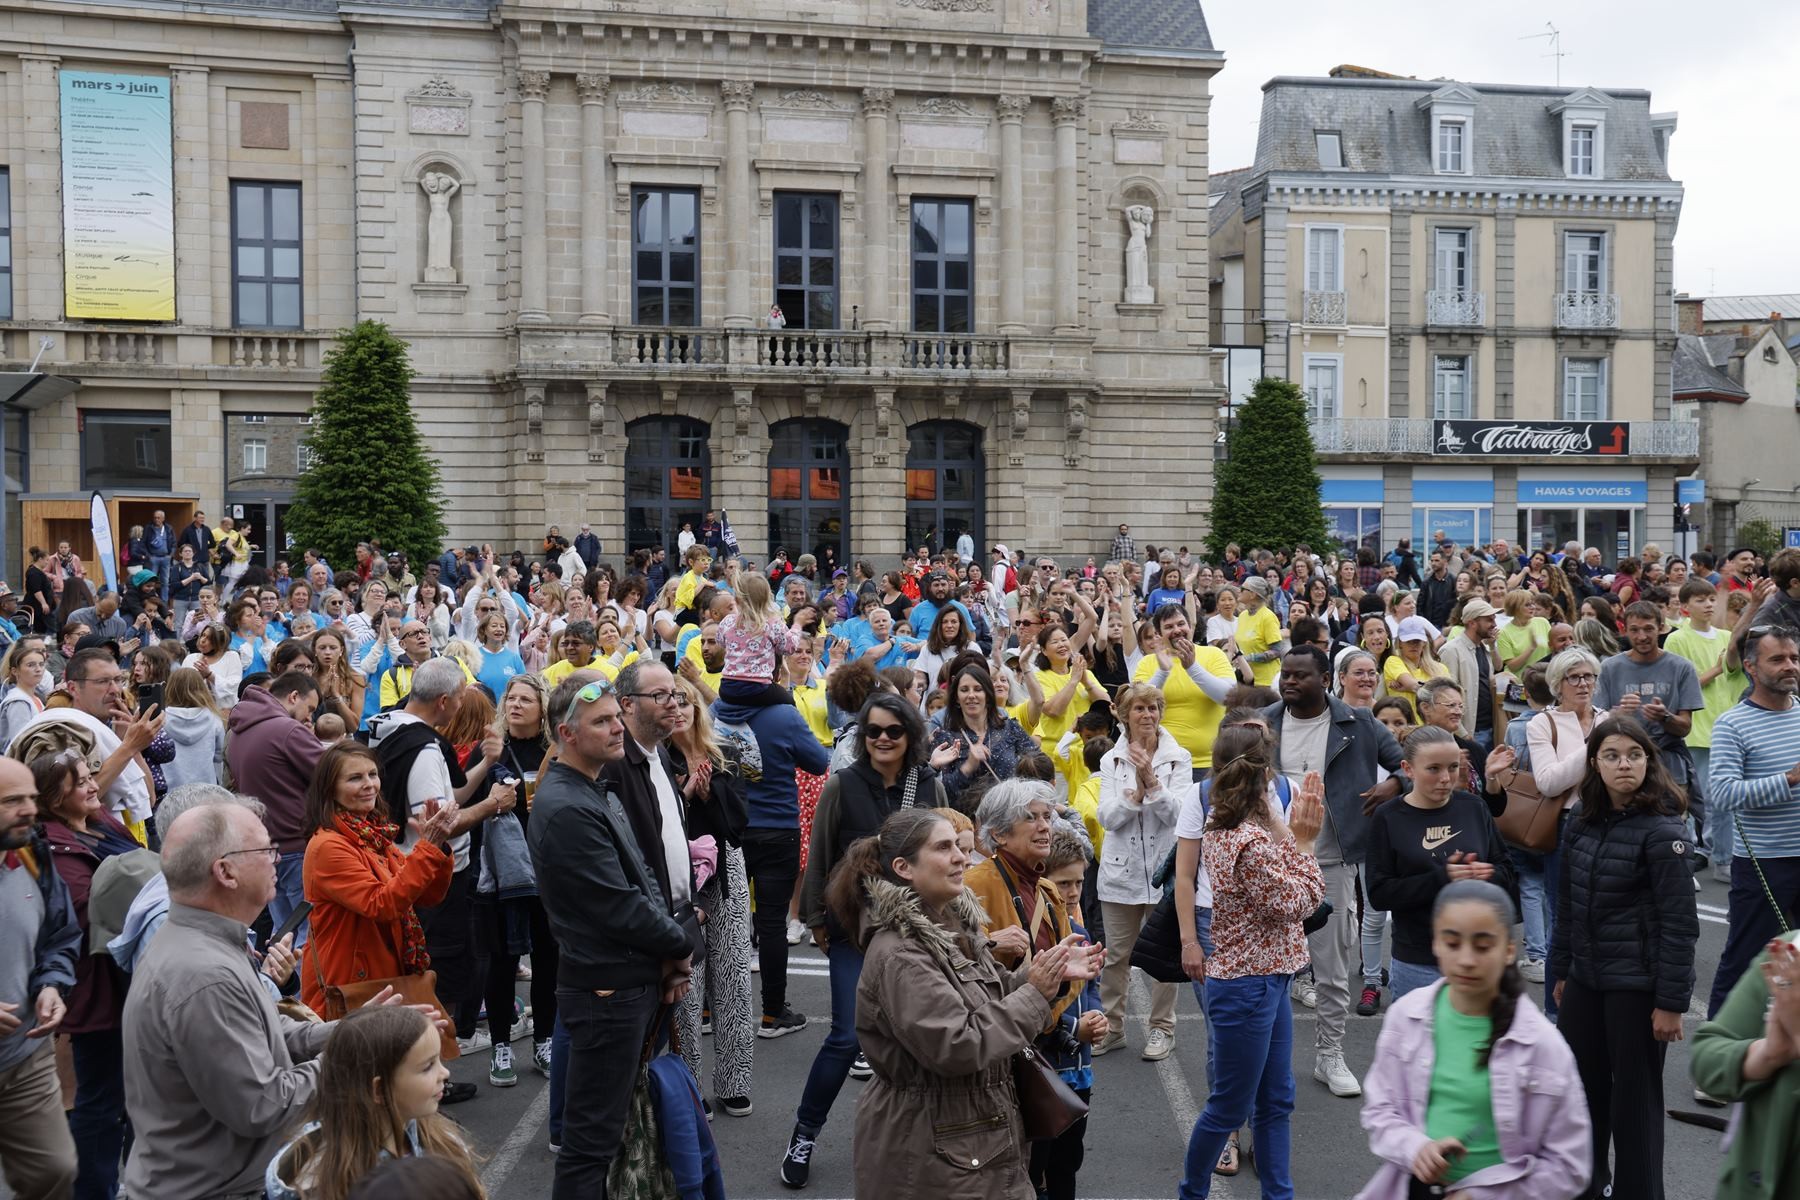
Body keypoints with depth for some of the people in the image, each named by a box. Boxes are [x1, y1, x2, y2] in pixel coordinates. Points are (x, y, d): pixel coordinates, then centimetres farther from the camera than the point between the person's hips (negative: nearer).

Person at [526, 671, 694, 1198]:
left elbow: (644, 880, 12)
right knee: (593, 1138, 1)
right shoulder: (565, 809, -21)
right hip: (607, 993, -10)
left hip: (637, 984, 10)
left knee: (618, 1123, 22)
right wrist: (681, 946, -7)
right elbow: (620, 907, -22)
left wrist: (669, 953, -2)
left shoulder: (600, 796, 11)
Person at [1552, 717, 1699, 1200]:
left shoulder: (1662, 831, -13)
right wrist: (1562, 973, 15)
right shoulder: (1582, 826, 5)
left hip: (1637, 986, -6)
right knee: (1581, 1087, 16)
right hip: (1586, 980, 6)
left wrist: (1671, 1002, -16)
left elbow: (1680, 924, -15)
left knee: (1634, 1098, 4)